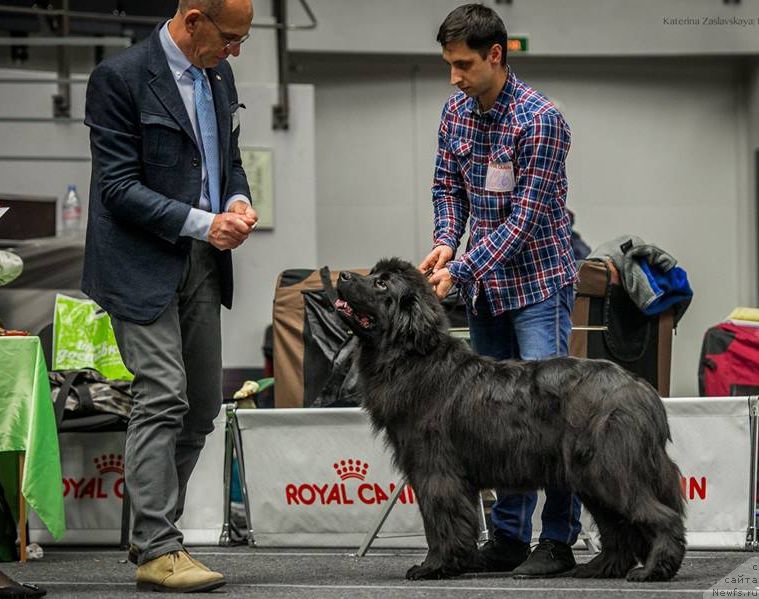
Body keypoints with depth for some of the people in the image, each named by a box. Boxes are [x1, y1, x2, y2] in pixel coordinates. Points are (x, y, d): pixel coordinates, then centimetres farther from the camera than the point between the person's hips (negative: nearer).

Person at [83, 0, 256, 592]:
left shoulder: (219, 75, 9)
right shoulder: (121, 77, -14)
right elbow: (118, 188, -16)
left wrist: (239, 202, -2)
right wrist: (203, 224, -19)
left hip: (202, 265, 8)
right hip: (144, 265, -8)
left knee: (202, 406, 9)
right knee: (163, 400, -12)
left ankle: (152, 531, 21)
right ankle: (158, 551, -8)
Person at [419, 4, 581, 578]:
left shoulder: (540, 119, -18)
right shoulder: (456, 112, 3)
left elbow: (524, 217, -20)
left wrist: (461, 272, -24)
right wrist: (446, 241, -9)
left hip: (537, 281, -7)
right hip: (483, 284, 7)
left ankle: (559, 540, -5)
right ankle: (509, 537, 14)